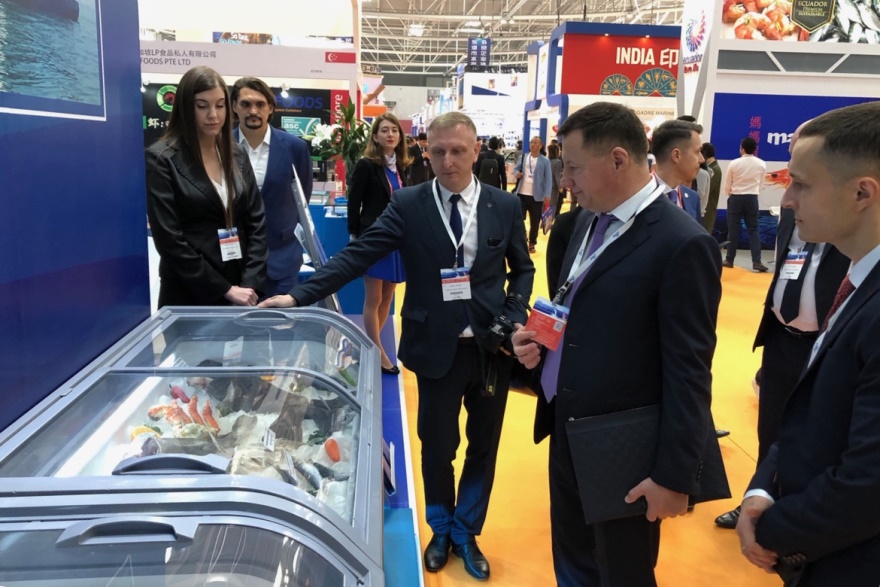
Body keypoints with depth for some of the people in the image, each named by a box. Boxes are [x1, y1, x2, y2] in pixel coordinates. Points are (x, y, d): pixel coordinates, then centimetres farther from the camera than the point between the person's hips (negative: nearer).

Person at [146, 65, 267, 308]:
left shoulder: (237, 156, 8)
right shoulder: (161, 159, -7)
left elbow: (257, 222, 5)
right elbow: (169, 239, -13)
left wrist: (250, 284, -7)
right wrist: (224, 289, -15)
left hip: (242, 290, 5)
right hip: (189, 295, -4)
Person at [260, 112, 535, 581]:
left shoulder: (505, 206, -1)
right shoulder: (408, 205, -6)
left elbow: (522, 269, 10)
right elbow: (357, 255, -12)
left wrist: (515, 319, -6)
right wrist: (300, 295, -21)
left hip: (493, 347, 2)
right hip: (436, 348, -1)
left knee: (483, 446, 15)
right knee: (436, 446, 13)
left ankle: (466, 534, 40)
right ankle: (441, 530, 42)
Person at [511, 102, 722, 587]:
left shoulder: (682, 244, -20)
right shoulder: (590, 220, 5)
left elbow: (689, 373, -19)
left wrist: (675, 474, -16)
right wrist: (538, 335, -2)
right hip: (566, 429, 7)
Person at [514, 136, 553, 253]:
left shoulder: (545, 161, -3)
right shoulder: (523, 157, 7)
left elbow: (548, 179, -5)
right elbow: (516, 169, 16)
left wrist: (547, 195, -14)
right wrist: (516, 173, -10)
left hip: (536, 196, -2)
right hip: (522, 194, 2)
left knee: (535, 222, 6)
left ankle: (532, 244, 18)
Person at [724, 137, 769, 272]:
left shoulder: (734, 163, -7)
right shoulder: (761, 164, 0)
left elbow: (727, 186, 1)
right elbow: (761, 185, 9)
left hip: (735, 198, -2)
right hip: (752, 199, 2)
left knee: (733, 229, 5)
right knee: (753, 230, 4)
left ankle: (729, 260, 10)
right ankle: (756, 261, -4)